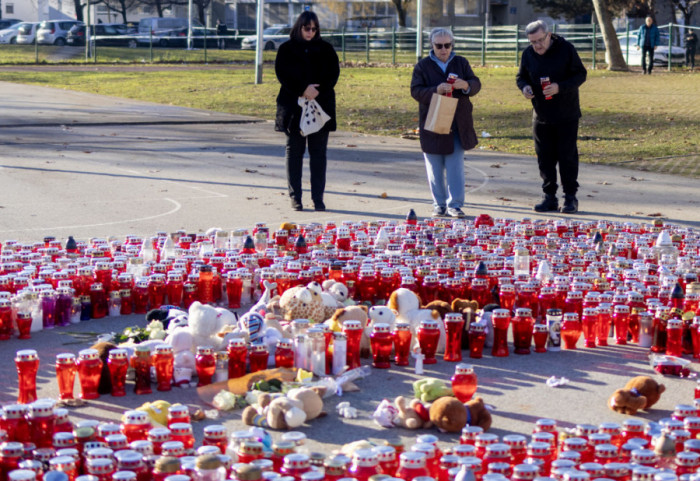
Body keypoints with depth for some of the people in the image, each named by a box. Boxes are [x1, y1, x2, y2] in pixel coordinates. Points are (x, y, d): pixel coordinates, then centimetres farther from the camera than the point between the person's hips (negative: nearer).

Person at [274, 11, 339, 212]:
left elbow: (333, 74, 0)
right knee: (294, 152, 2)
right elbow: (283, 74, -6)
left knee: (318, 153, 1)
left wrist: (317, 91, -15)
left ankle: (318, 197, 4)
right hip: (294, 107, -1)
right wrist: (303, 90, -17)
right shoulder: (286, 49, 4)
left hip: (321, 105, 1)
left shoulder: (325, 49, 8)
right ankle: (295, 197, 7)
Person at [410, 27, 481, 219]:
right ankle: (439, 204, 13)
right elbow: (416, 91, -8)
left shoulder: (461, 63, 9)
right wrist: (436, 90, -25)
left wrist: (465, 85, -19)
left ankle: (455, 204, 1)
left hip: (458, 124, 1)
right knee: (435, 168, 4)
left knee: (456, 166, -2)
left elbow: (476, 85, 5)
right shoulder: (423, 66, 2)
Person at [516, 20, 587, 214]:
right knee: (544, 156, 6)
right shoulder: (528, 53, 2)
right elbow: (521, 76, 14)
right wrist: (524, 87, -10)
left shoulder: (566, 49, -10)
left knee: (567, 155, -1)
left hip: (566, 115, -4)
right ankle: (549, 196, 14)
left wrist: (560, 87, -23)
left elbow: (580, 74, -8)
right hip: (541, 115, 4)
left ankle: (570, 197, 8)